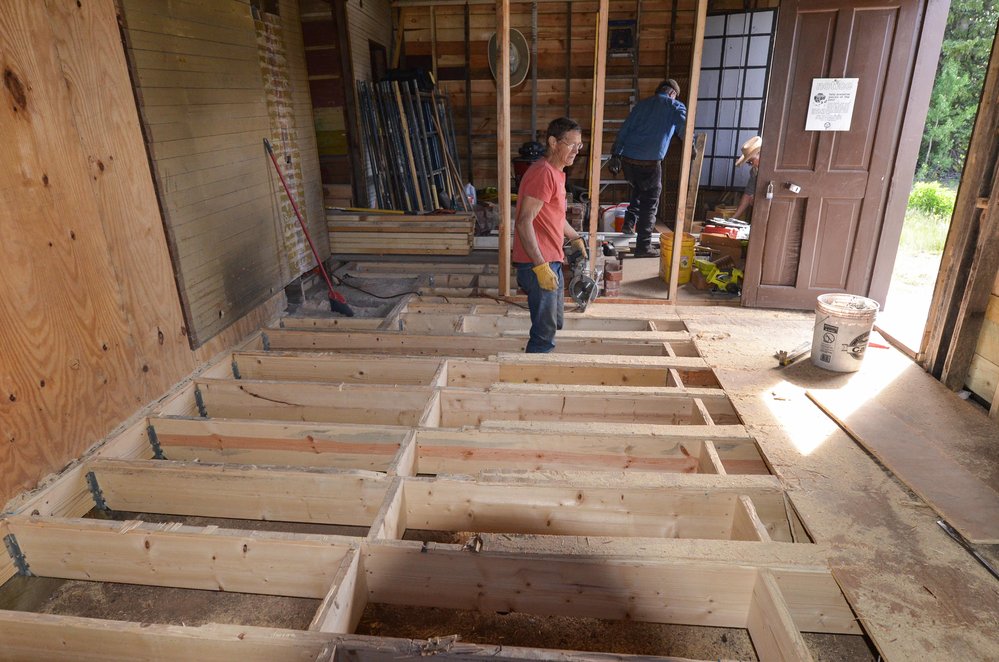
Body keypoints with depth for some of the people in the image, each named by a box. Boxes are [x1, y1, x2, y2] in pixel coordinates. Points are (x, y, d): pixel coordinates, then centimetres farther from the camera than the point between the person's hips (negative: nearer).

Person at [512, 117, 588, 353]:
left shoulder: (556, 172, 14)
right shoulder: (543, 173, -18)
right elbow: (524, 222, -24)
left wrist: (575, 237, 25)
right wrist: (541, 266, -27)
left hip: (552, 262, 11)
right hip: (538, 264, -11)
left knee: (555, 324, 19)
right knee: (545, 333, -4)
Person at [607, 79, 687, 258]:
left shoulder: (642, 104, 17)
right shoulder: (675, 107, 6)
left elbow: (624, 130, 12)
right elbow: (684, 127, -12)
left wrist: (615, 155, 13)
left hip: (628, 159, 5)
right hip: (650, 162, -5)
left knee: (638, 190, 33)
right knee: (649, 204, 5)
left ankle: (630, 222, 24)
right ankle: (643, 246, 6)